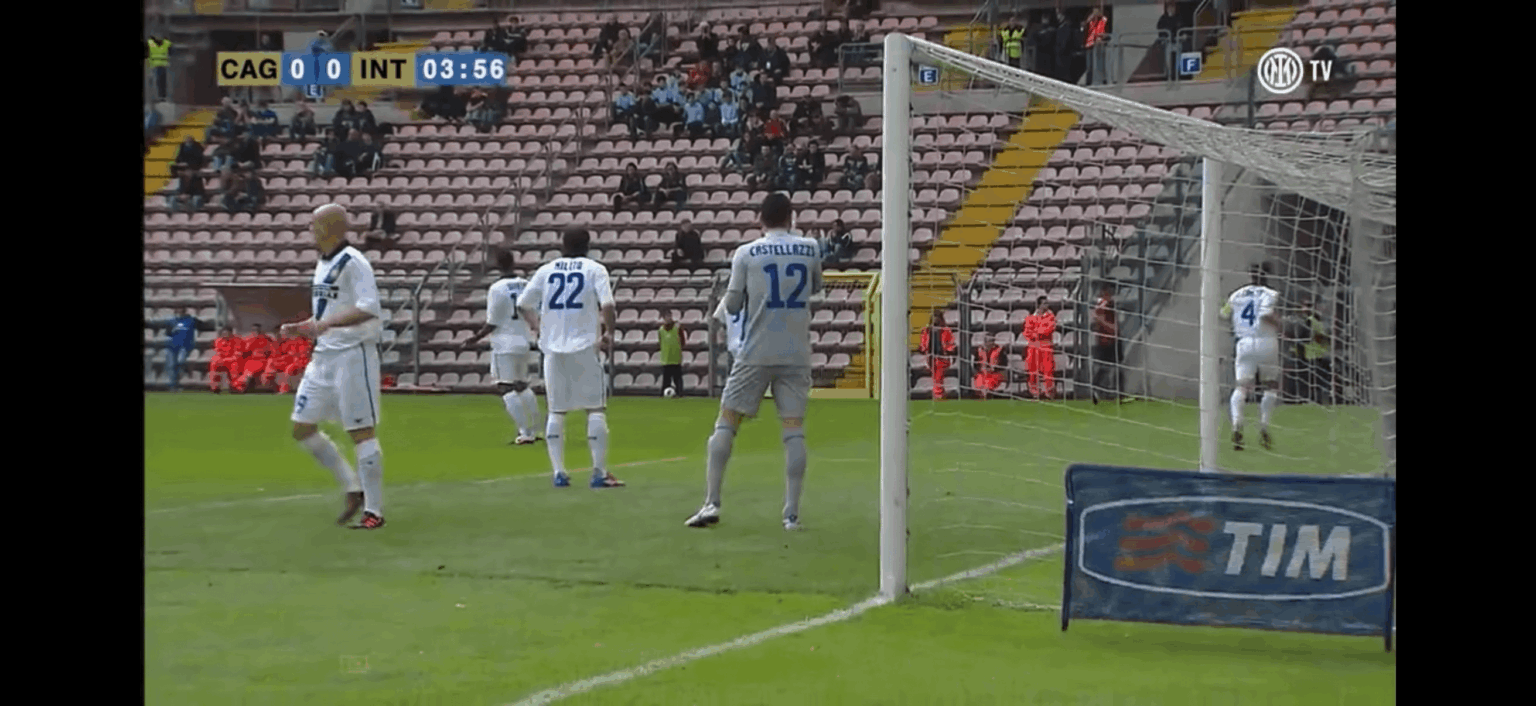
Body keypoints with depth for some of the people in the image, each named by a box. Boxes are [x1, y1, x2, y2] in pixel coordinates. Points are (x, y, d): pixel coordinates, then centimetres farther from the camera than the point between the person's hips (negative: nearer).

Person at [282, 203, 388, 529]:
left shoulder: (353, 262, -13)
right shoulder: (323, 264, 15)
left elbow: (368, 309, -23)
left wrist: (329, 323, -31)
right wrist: (300, 328, 10)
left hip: (353, 353, -10)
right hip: (323, 355, 10)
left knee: (361, 432, -6)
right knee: (302, 428, 8)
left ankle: (374, 511, 1)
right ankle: (353, 488, 18)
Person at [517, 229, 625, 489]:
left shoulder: (546, 270, 8)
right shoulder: (594, 270, 0)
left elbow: (523, 303, 8)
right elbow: (607, 304, -13)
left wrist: (536, 325, 23)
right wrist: (609, 333, -1)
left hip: (553, 348, 3)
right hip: (585, 346, -3)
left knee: (556, 411, 10)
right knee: (596, 408, 3)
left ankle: (559, 472, 6)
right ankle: (599, 472, -2)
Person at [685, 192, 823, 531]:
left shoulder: (746, 254, -2)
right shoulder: (809, 249, 4)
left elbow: (732, 305, 1)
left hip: (756, 354, -2)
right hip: (797, 354, 2)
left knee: (726, 423, 5)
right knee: (794, 429, 2)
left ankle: (711, 503, -2)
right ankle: (792, 512, -2)